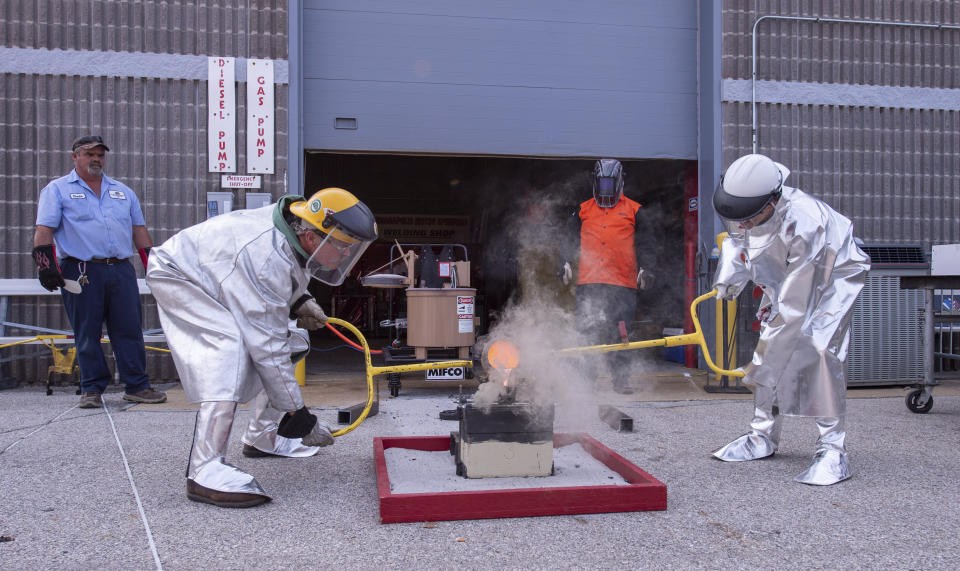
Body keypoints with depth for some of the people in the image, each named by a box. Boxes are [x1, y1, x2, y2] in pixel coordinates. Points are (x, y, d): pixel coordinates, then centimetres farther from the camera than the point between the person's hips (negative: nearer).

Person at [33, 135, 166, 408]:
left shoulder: (123, 191, 20)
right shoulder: (57, 190, 8)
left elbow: (139, 230, 20)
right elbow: (44, 230, 0)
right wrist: (46, 265, -11)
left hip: (121, 271, 3)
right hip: (81, 272, -3)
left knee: (130, 330, 1)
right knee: (87, 334, 2)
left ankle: (137, 386, 7)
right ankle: (91, 389, 12)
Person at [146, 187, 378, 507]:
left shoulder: (296, 229, -12)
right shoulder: (267, 258, -39)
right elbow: (267, 346, -37)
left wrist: (298, 302, -5)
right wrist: (297, 414, -32)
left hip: (217, 274, 10)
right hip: (178, 276, -10)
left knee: (292, 343, 5)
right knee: (230, 348, -32)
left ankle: (262, 437, 15)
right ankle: (204, 472, -33)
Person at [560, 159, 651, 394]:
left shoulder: (633, 211, 13)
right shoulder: (583, 210, 17)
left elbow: (645, 244, 12)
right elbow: (569, 239, 20)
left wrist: (643, 268, 1)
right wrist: (565, 262, 7)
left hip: (622, 283, -1)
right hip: (588, 282, 1)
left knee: (619, 335, -2)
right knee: (587, 333, -1)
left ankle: (621, 379, 6)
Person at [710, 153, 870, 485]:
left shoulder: (803, 224, -41)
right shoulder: (745, 204, -21)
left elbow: (796, 305, -35)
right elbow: (735, 238, 5)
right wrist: (728, 282, -7)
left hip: (834, 275, -7)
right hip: (784, 277, 7)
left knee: (819, 349, -23)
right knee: (768, 349, 2)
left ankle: (833, 449, -16)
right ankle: (763, 436, 15)